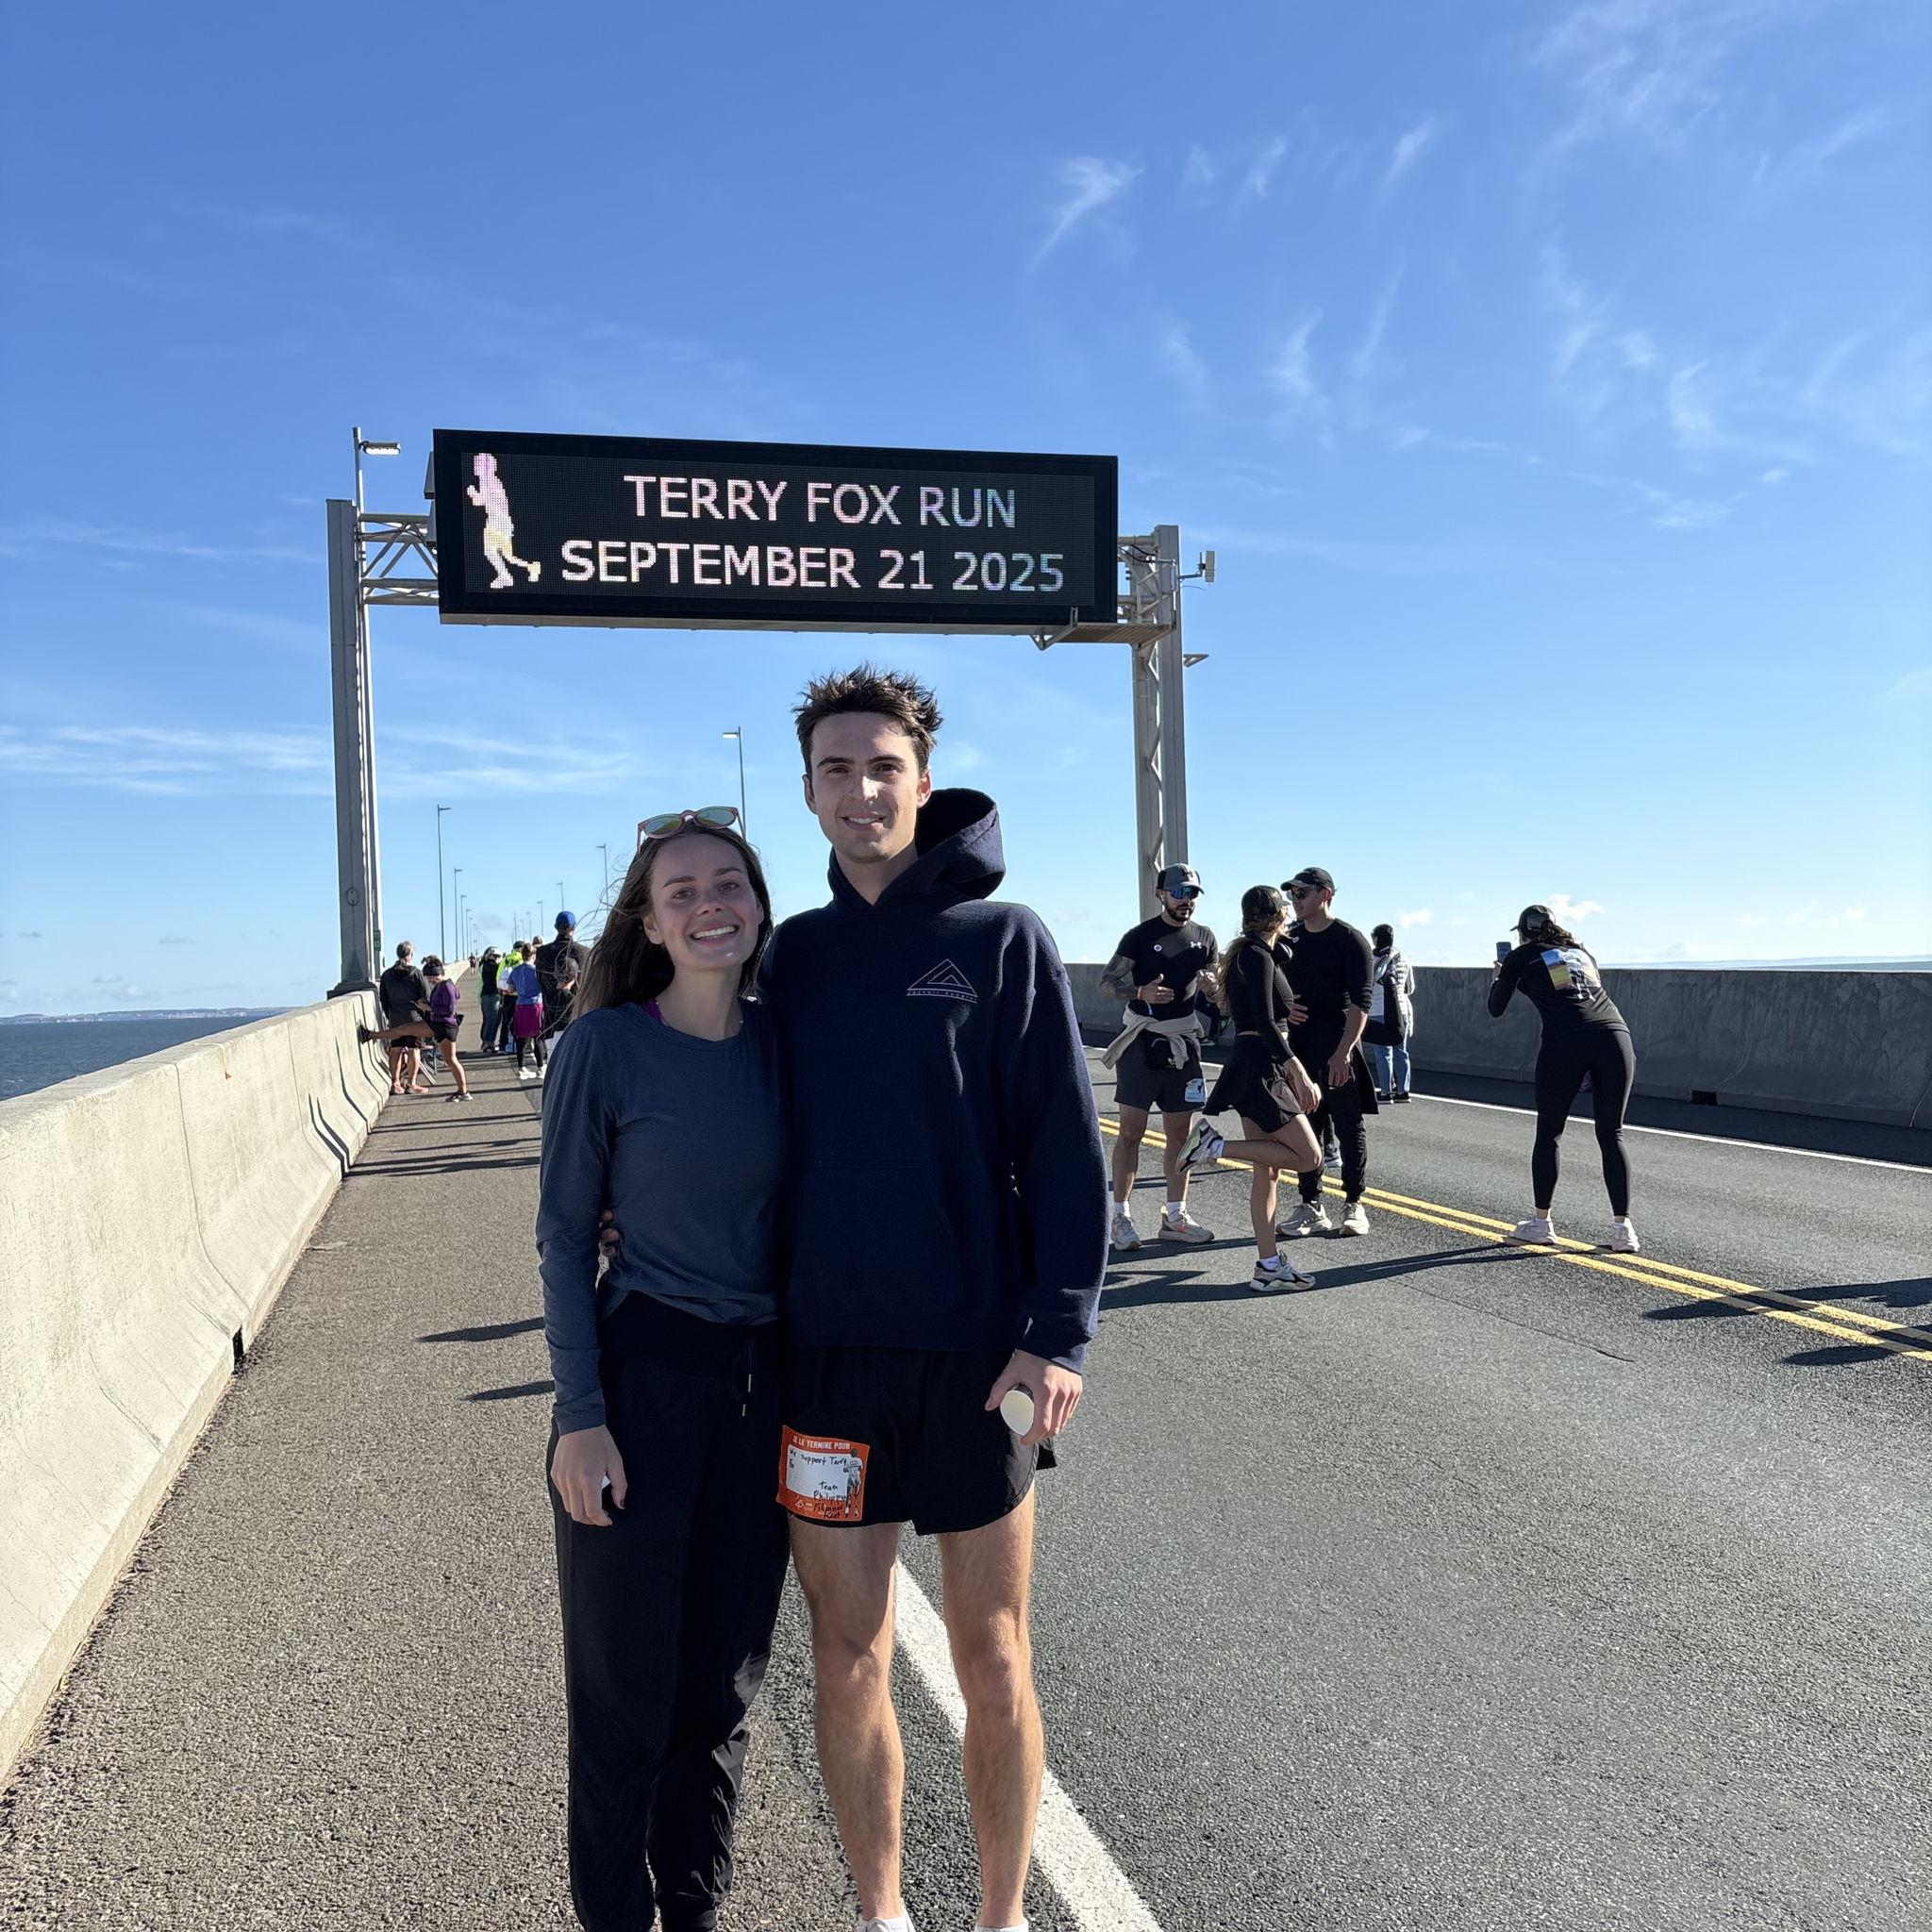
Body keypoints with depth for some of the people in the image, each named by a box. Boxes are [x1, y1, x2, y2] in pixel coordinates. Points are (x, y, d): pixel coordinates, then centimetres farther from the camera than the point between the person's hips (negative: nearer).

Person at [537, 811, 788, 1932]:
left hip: (762, 1382, 4)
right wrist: (580, 1416, -11)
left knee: (724, 1679, 15)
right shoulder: (606, 1047, -10)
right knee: (627, 1684, 9)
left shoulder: (783, 1040, 2)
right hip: (639, 1376, -4)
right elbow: (564, 1236, -6)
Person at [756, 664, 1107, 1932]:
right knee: (850, 1663, 12)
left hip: (977, 1354, -2)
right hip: (829, 1354, 3)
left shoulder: (1002, 938, -4)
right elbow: (778, 1144, 10)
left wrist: (1061, 1328, -13)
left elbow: (1066, 1145, -7)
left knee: (994, 1663, 10)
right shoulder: (796, 953, 6)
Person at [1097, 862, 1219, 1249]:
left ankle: (1174, 1216, 16)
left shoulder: (1204, 938, 10)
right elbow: (1107, 980, -6)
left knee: (1180, 1133, 8)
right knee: (1131, 1131, -2)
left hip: (1184, 1043, 5)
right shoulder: (1140, 936, -4)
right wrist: (1142, 993, -23)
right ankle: (1121, 1216, 4)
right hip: (1143, 1041, -4)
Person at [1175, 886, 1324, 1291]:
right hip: (1260, 1067, -10)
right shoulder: (1258, 956, -12)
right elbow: (1264, 1023, -21)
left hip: (1256, 1067, 10)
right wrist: (1298, 1071, -23)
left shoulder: (1254, 953, 17)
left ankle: (1268, 1266, 10)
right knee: (1309, 1157, -9)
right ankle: (1216, 1145, -9)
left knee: (1267, 1169, 8)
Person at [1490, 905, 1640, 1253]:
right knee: (1612, 1135, 9)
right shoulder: (1580, 950, 28)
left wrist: (1496, 976, 43)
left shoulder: (1521, 957, 16)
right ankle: (1622, 1229, 5)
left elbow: (1496, 1009, 23)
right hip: (1615, 1035, 4)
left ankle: (1541, 1223, 16)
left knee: (1548, 1134, 10)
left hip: (1566, 1041, -4)